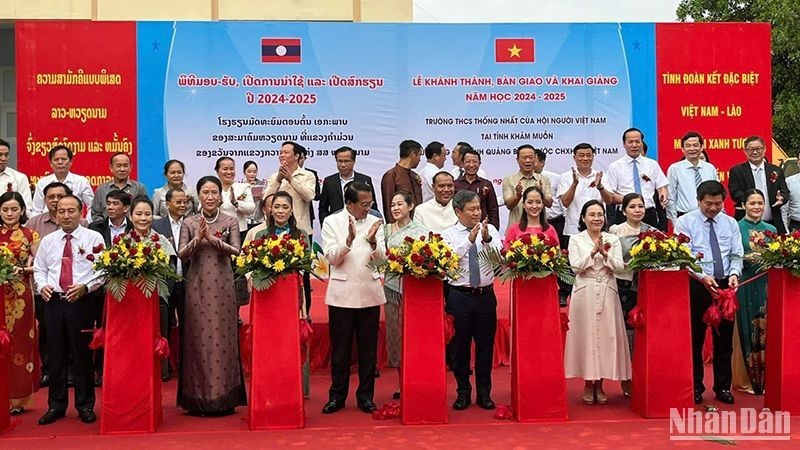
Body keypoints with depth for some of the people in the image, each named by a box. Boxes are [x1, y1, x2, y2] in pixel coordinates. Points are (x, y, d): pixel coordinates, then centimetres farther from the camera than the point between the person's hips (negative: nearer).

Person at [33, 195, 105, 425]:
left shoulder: (93, 238, 1)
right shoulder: (48, 240, 12)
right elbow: (39, 269, 17)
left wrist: (85, 287, -17)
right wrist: (42, 285, -3)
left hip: (82, 302, -3)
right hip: (53, 301, 3)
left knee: (82, 354, 3)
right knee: (55, 355, 9)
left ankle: (85, 406, 15)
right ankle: (56, 406, 21)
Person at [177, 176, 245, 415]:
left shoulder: (231, 221, 5)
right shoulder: (189, 223, 7)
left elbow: (236, 252, -6)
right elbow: (181, 255, -2)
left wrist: (212, 238, -17)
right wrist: (197, 239, -17)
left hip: (222, 285, -1)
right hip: (197, 286, 1)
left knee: (223, 338, 0)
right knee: (197, 339, 2)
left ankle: (224, 397, 9)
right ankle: (197, 398, 11)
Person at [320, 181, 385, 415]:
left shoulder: (375, 222, 5)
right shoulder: (332, 222, 0)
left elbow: (380, 257, -2)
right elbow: (331, 257, -8)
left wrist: (372, 241, -23)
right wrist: (349, 240, -24)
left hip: (369, 292, 2)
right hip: (342, 293, -2)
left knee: (368, 348, 7)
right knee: (340, 348, 6)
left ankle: (365, 396, 19)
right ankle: (337, 396, 18)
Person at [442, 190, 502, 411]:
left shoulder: (490, 230, 3)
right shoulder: (449, 234, -2)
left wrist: (487, 240, -27)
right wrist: (469, 241, -25)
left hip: (486, 295, 2)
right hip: (459, 296, -1)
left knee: (486, 344, 9)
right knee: (460, 345, 8)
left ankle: (484, 392, 24)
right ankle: (463, 392, 23)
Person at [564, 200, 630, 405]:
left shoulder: (613, 239, 9)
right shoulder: (576, 240, 4)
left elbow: (619, 266, -1)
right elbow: (575, 266, -7)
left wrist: (605, 254, -16)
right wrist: (593, 252, -16)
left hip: (607, 293, 2)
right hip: (584, 293, -2)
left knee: (606, 334, 2)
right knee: (586, 335, -1)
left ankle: (600, 384, 13)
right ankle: (588, 385, 10)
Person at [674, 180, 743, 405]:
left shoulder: (731, 223, 11)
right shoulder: (685, 222, -1)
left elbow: (737, 255, 7)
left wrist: (734, 273, -14)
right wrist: (702, 277, -24)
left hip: (725, 286, 3)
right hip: (697, 285, -3)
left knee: (724, 338, 9)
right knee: (695, 338, 3)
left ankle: (723, 387, 21)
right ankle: (695, 387, 15)